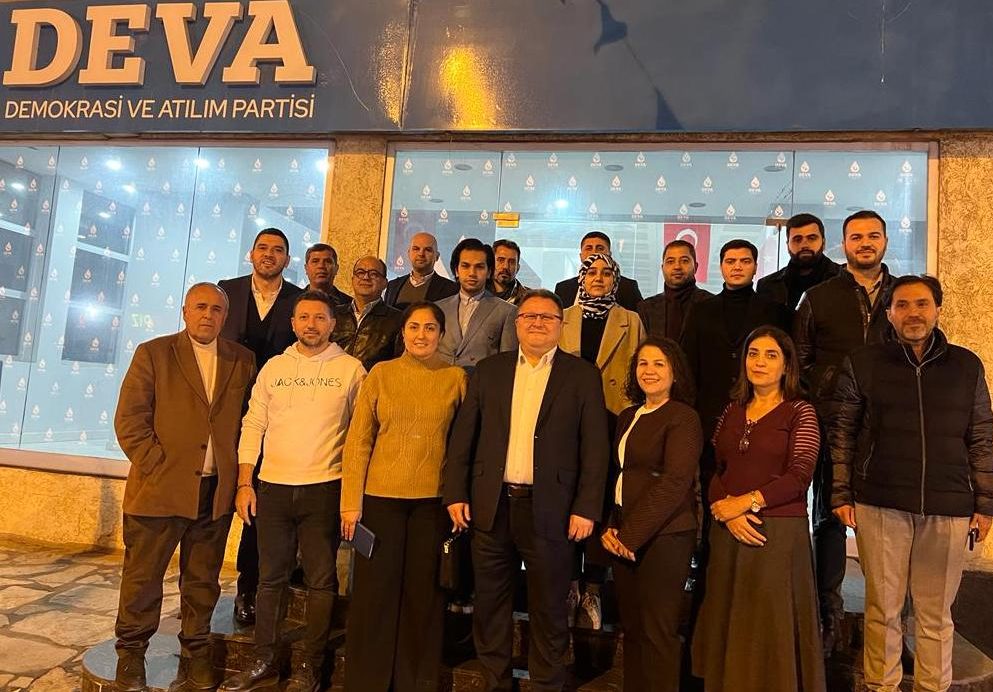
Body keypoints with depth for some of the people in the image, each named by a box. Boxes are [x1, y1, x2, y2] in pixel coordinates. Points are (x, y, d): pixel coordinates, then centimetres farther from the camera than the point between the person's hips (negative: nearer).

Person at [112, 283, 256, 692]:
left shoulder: (242, 360, 7)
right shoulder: (153, 353, 0)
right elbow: (129, 420, -5)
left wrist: (238, 473, -1)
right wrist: (156, 467, -11)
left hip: (217, 492, 2)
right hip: (160, 488, -2)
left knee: (203, 581, 14)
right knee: (142, 578, 9)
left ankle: (196, 656, 30)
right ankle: (131, 657, 29)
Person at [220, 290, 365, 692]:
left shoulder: (351, 369, -1)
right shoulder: (273, 367, 9)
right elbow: (253, 426, 9)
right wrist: (244, 483, 3)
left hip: (324, 488, -3)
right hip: (273, 487, 3)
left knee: (320, 580, 5)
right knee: (271, 577, 13)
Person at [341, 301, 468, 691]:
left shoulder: (456, 378, 2)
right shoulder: (380, 374, 1)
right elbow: (358, 441, -1)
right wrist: (351, 502, -4)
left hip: (433, 500, 0)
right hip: (381, 497, 0)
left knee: (424, 594, 11)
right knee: (374, 592, 9)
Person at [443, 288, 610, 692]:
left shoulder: (582, 375, 1)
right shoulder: (489, 370, 8)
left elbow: (595, 447, -3)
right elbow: (463, 436, 6)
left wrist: (586, 508, -9)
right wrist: (455, 494, 1)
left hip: (549, 509, -2)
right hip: (492, 505, 3)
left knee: (548, 610, 10)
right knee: (490, 606, 14)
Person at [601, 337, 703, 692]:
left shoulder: (683, 418, -8)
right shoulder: (627, 417, 14)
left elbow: (674, 483, -15)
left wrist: (631, 535, -14)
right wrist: (611, 528, 2)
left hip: (664, 536, -6)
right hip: (624, 538, 7)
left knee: (656, 631, 2)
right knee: (630, 626, 13)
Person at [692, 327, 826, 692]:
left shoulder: (800, 412, -2)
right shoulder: (732, 411, 12)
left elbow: (798, 477, -11)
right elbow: (713, 471, 8)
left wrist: (746, 502, -15)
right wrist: (723, 509, -9)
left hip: (779, 534, -4)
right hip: (728, 532, 4)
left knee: (772, 629, 3)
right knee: (729, 624, 11)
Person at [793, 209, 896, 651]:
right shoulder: (818, 297, 7)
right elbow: (800, 359, 6)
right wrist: (824, 398, -5)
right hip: (833, 425, -1)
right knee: (829, 516, 6)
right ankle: (829, 614, 17)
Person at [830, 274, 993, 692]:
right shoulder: (862, 364, 2)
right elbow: (842, 434, 3)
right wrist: (840, 495, -1)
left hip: (948, 508, 1)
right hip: (880, 504, -1)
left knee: (936, 613, 11)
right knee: (883, 607, 8)